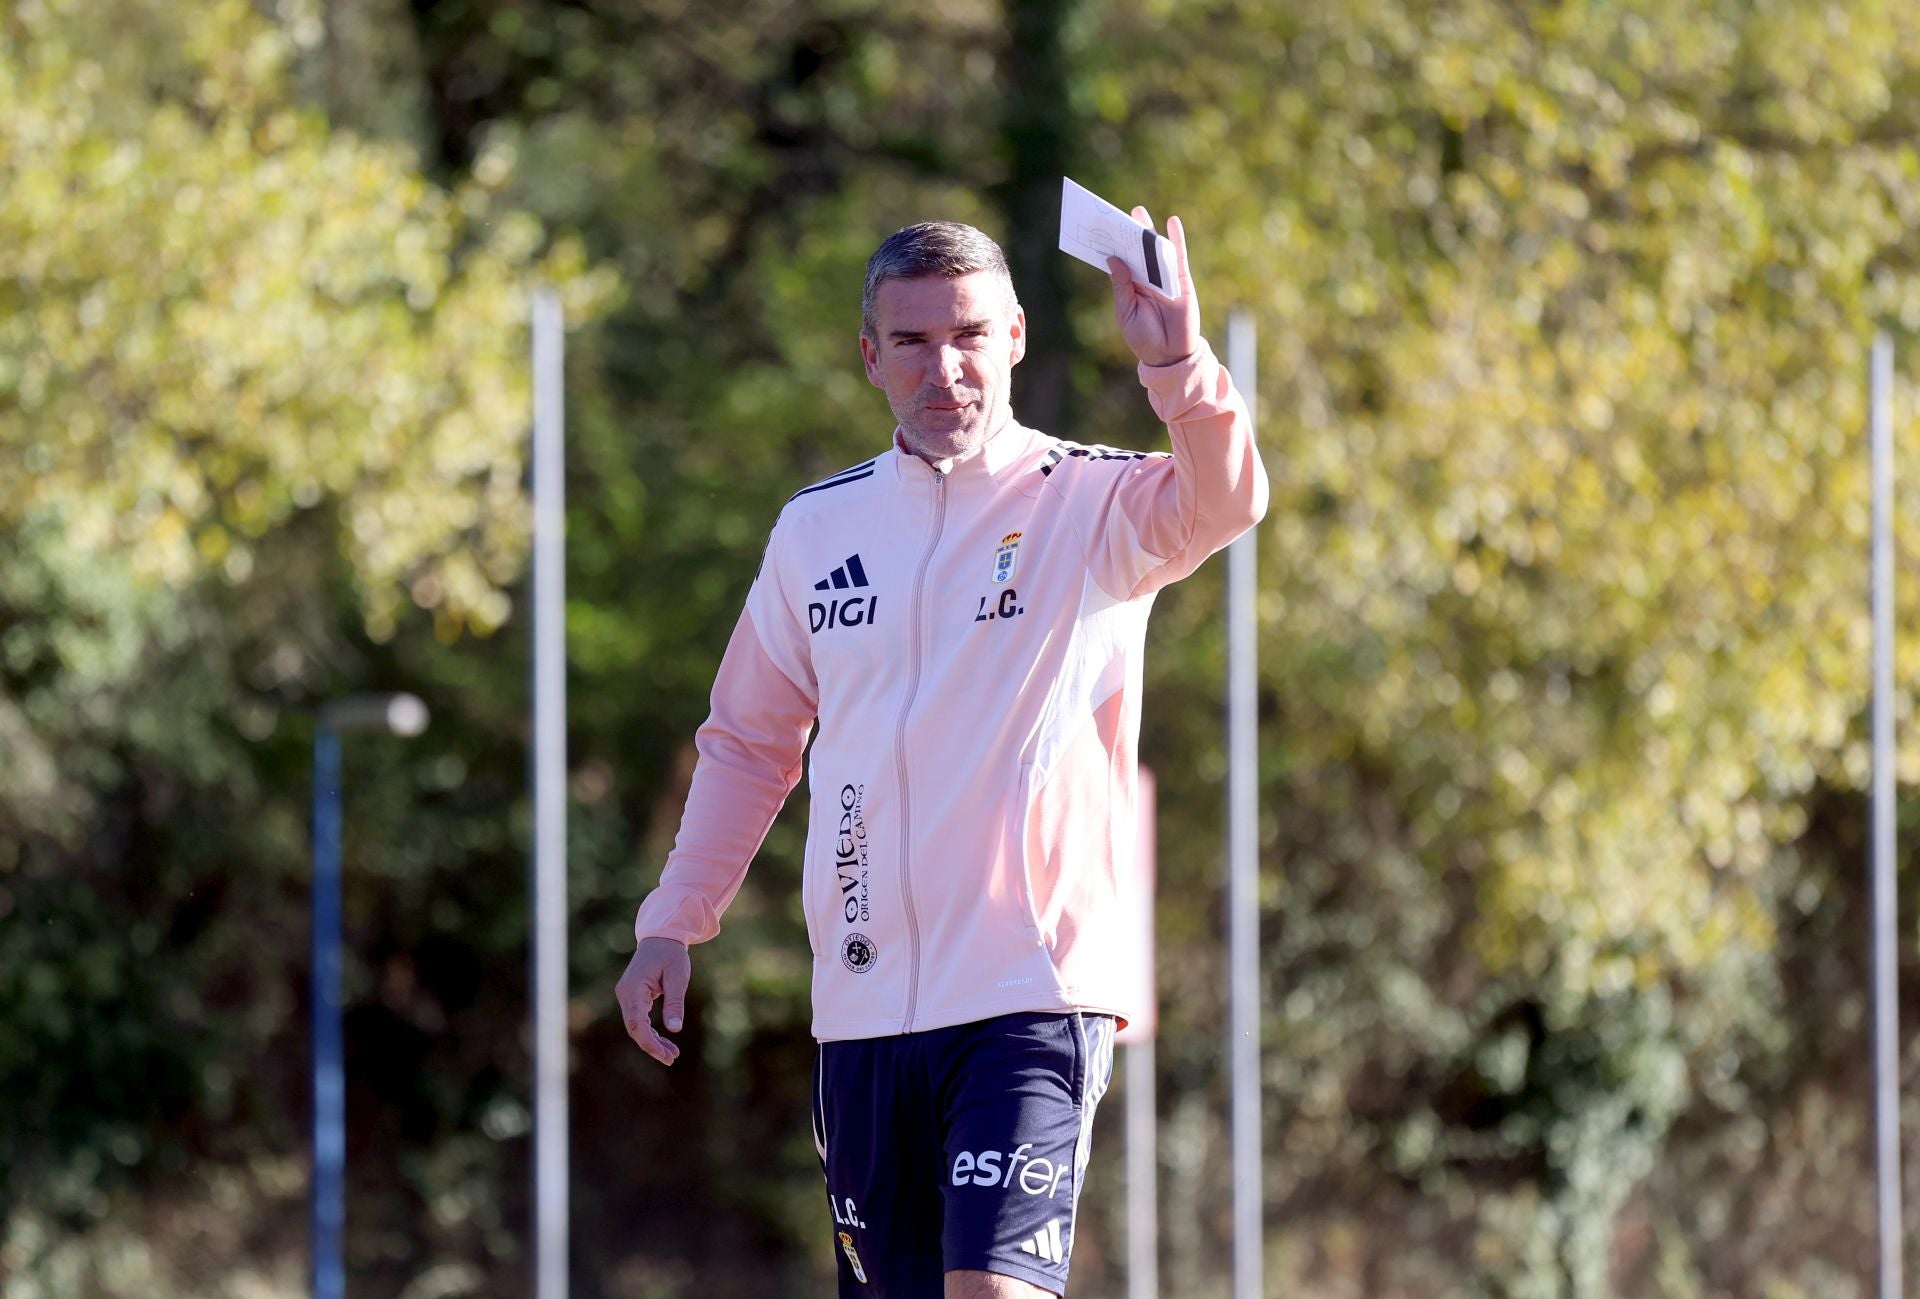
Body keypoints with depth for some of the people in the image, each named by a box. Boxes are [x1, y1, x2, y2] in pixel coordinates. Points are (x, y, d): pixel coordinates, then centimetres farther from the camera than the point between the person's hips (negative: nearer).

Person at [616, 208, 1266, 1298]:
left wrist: (1179, 362, -43)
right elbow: (748, 743, 22)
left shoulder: (1090, 503, -2)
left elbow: (1222, 502, -24)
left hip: (1035, 992, -5)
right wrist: (675, 924, 17)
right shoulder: (817, 527, 11)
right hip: (863, 999, 5)